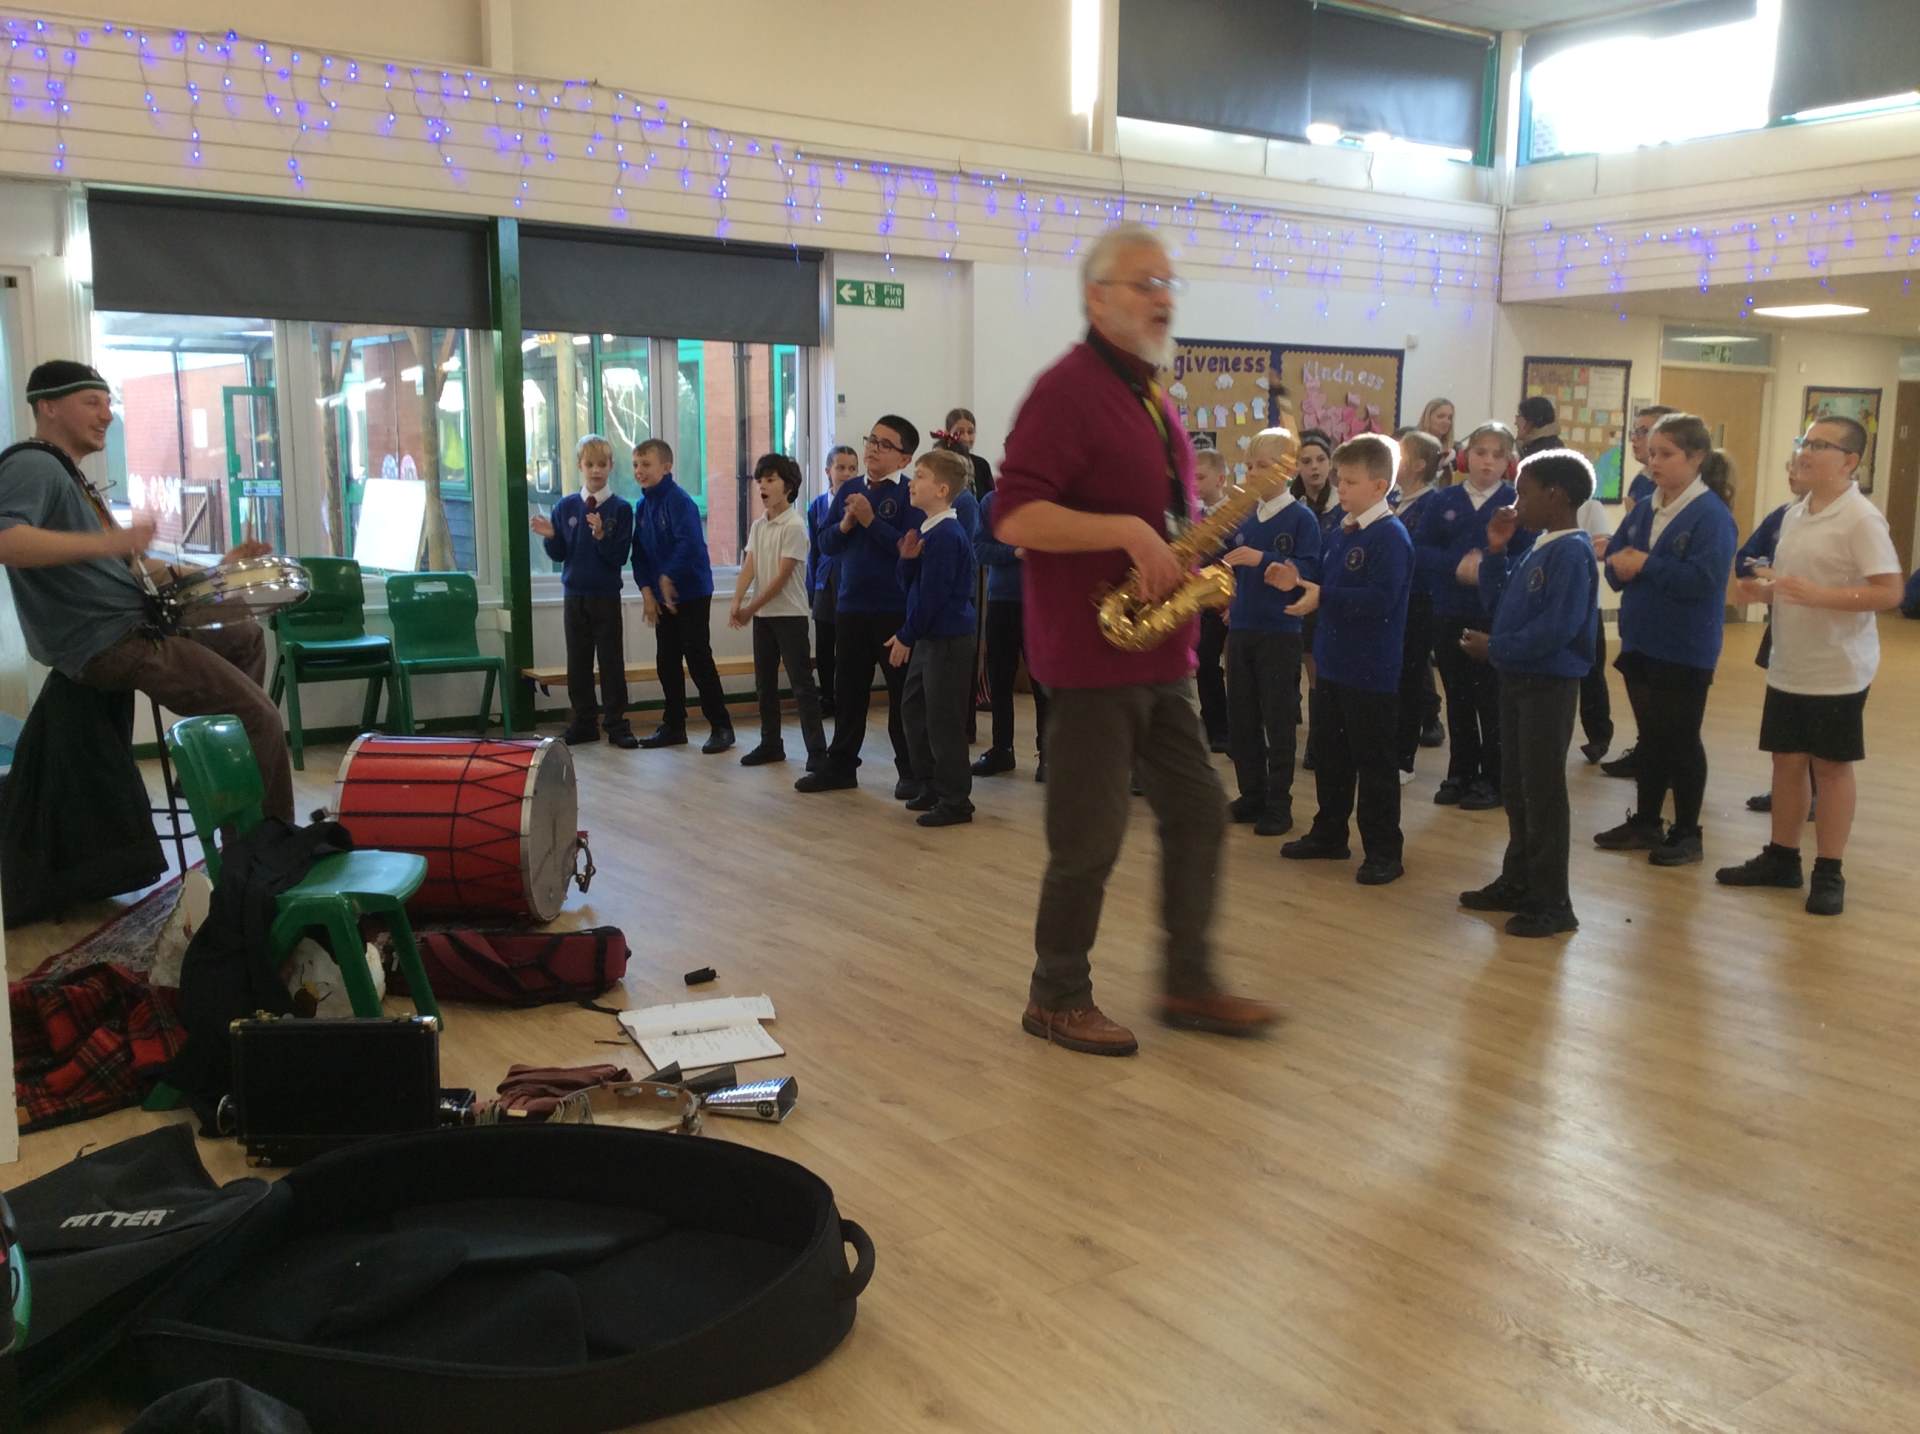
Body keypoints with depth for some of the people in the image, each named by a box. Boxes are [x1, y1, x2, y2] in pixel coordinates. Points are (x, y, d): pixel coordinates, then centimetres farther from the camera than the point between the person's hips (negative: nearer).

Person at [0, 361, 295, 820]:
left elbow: (125, 566, 24)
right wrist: (107, 541, -42)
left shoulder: (69, 475, 21)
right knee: (261, 718, -14)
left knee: (246, 637, 29)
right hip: (107, 644, -11)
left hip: (131, 626, 11)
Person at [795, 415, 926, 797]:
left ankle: (911, 772, 12)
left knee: (903, 693, 3)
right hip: (850, 607, 6)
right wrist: (845, 524, -9)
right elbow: (825, 543, 10)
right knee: (848, 691, 14)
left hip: (895, 610, -6)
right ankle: (840, 766, 24)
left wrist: (871, 521, -21)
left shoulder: (910, 494, -8)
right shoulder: (849, 491, 10)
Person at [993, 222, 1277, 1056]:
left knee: (1197, 812, 11)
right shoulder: (1068, 390, -13)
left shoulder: (1152, 398, 16)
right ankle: (1056, 1000, 16)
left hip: (1160, 655, 9)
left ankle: (1189, 985, 23)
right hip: (1092, 657, -9)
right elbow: (1015, 518, -23)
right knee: (1090, 839, 0)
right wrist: (1130, 533, -26)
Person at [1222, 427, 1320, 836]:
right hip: (1241, 629, 6)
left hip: (1280, 632, -5)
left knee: (1278, 722, 2)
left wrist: (1262, 559, -25)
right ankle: (1252, 795, 23)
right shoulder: (1243, 517, 8)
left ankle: (1279, 804, 12)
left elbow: (1308, 572, -17)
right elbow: (1223, 564, 14)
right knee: (1241, 718, 11)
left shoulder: (1301, 517, -7)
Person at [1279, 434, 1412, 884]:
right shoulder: (1339, 532, 11)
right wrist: (1297, 582, 1)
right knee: (1330, 755, 18)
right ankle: (1329, 834, 31)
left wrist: (1323, 597, -26)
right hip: (1333, 664, 9)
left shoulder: (1391, 536, -16)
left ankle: (1384, 852, 9)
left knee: (1373, 763, 0)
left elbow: (1380, 599, -26)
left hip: (1372, 671, -9)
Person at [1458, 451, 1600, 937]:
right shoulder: (1537, 549, 10)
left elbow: (1556, 628, -25)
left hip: (1549, 686, -9)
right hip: (1518, 681, 9)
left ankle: (1552, 902, 8)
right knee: (1515, 787, 17)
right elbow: (1497, 601, 16)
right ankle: (1518, 882, 30)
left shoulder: (1572, 553, -18)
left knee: (1543, 792, -2)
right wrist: (1495, 551, 5)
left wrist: (1495, 648, -17)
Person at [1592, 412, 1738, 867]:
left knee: (1681, 741, 4)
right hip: (1640, 643, 7)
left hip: (1685, 651, -7)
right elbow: (1614, 559, 8)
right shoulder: (1644, 509, 8)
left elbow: (1703, 579, -26)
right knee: (1650, 737, 16)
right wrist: (1621, 567, -15)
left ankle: (1687, 833, 17)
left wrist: (1645, 564, -21)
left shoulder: (1712, 515, -15)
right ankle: (1646, 823, 28)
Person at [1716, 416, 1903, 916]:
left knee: (1831, 766, 3)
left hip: (1837, 670, -7)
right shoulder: (1794, 515, 9)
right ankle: (1782, 859, 25)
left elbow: (1890, 593, -20)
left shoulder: (1861, 518, -16)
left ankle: (1829, 874, 14)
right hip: (1788, 665, 7)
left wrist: (1818, 596, -29)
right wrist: (1763, 589, -1)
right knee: (1787, 760, 13)